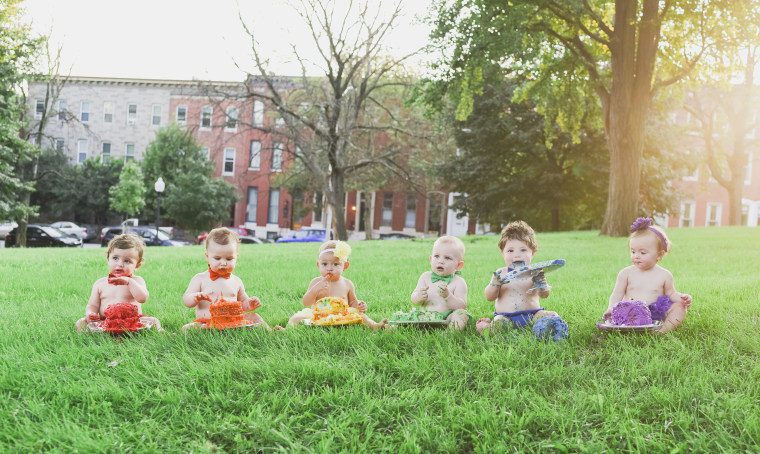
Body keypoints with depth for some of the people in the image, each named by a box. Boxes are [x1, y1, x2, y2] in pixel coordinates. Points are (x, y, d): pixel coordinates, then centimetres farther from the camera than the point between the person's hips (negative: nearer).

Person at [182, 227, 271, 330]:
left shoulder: (236, 281, 14)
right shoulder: (200, 279, 5)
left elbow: (242, 303, 25)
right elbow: (186, 300, 0)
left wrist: (249, 305, 0)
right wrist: (196, 298, -24)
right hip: (206, 324, -3)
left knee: (253, 317, -13)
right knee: (187, 328, -31)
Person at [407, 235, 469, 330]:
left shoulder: (459, 282, -1)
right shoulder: (426, 277, 8)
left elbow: (461, 306, -11)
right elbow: (414, 301, 9)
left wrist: (447, 295, -28)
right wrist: (419, 297, -16)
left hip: (448, 318, -3)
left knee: (461, 314, -33)